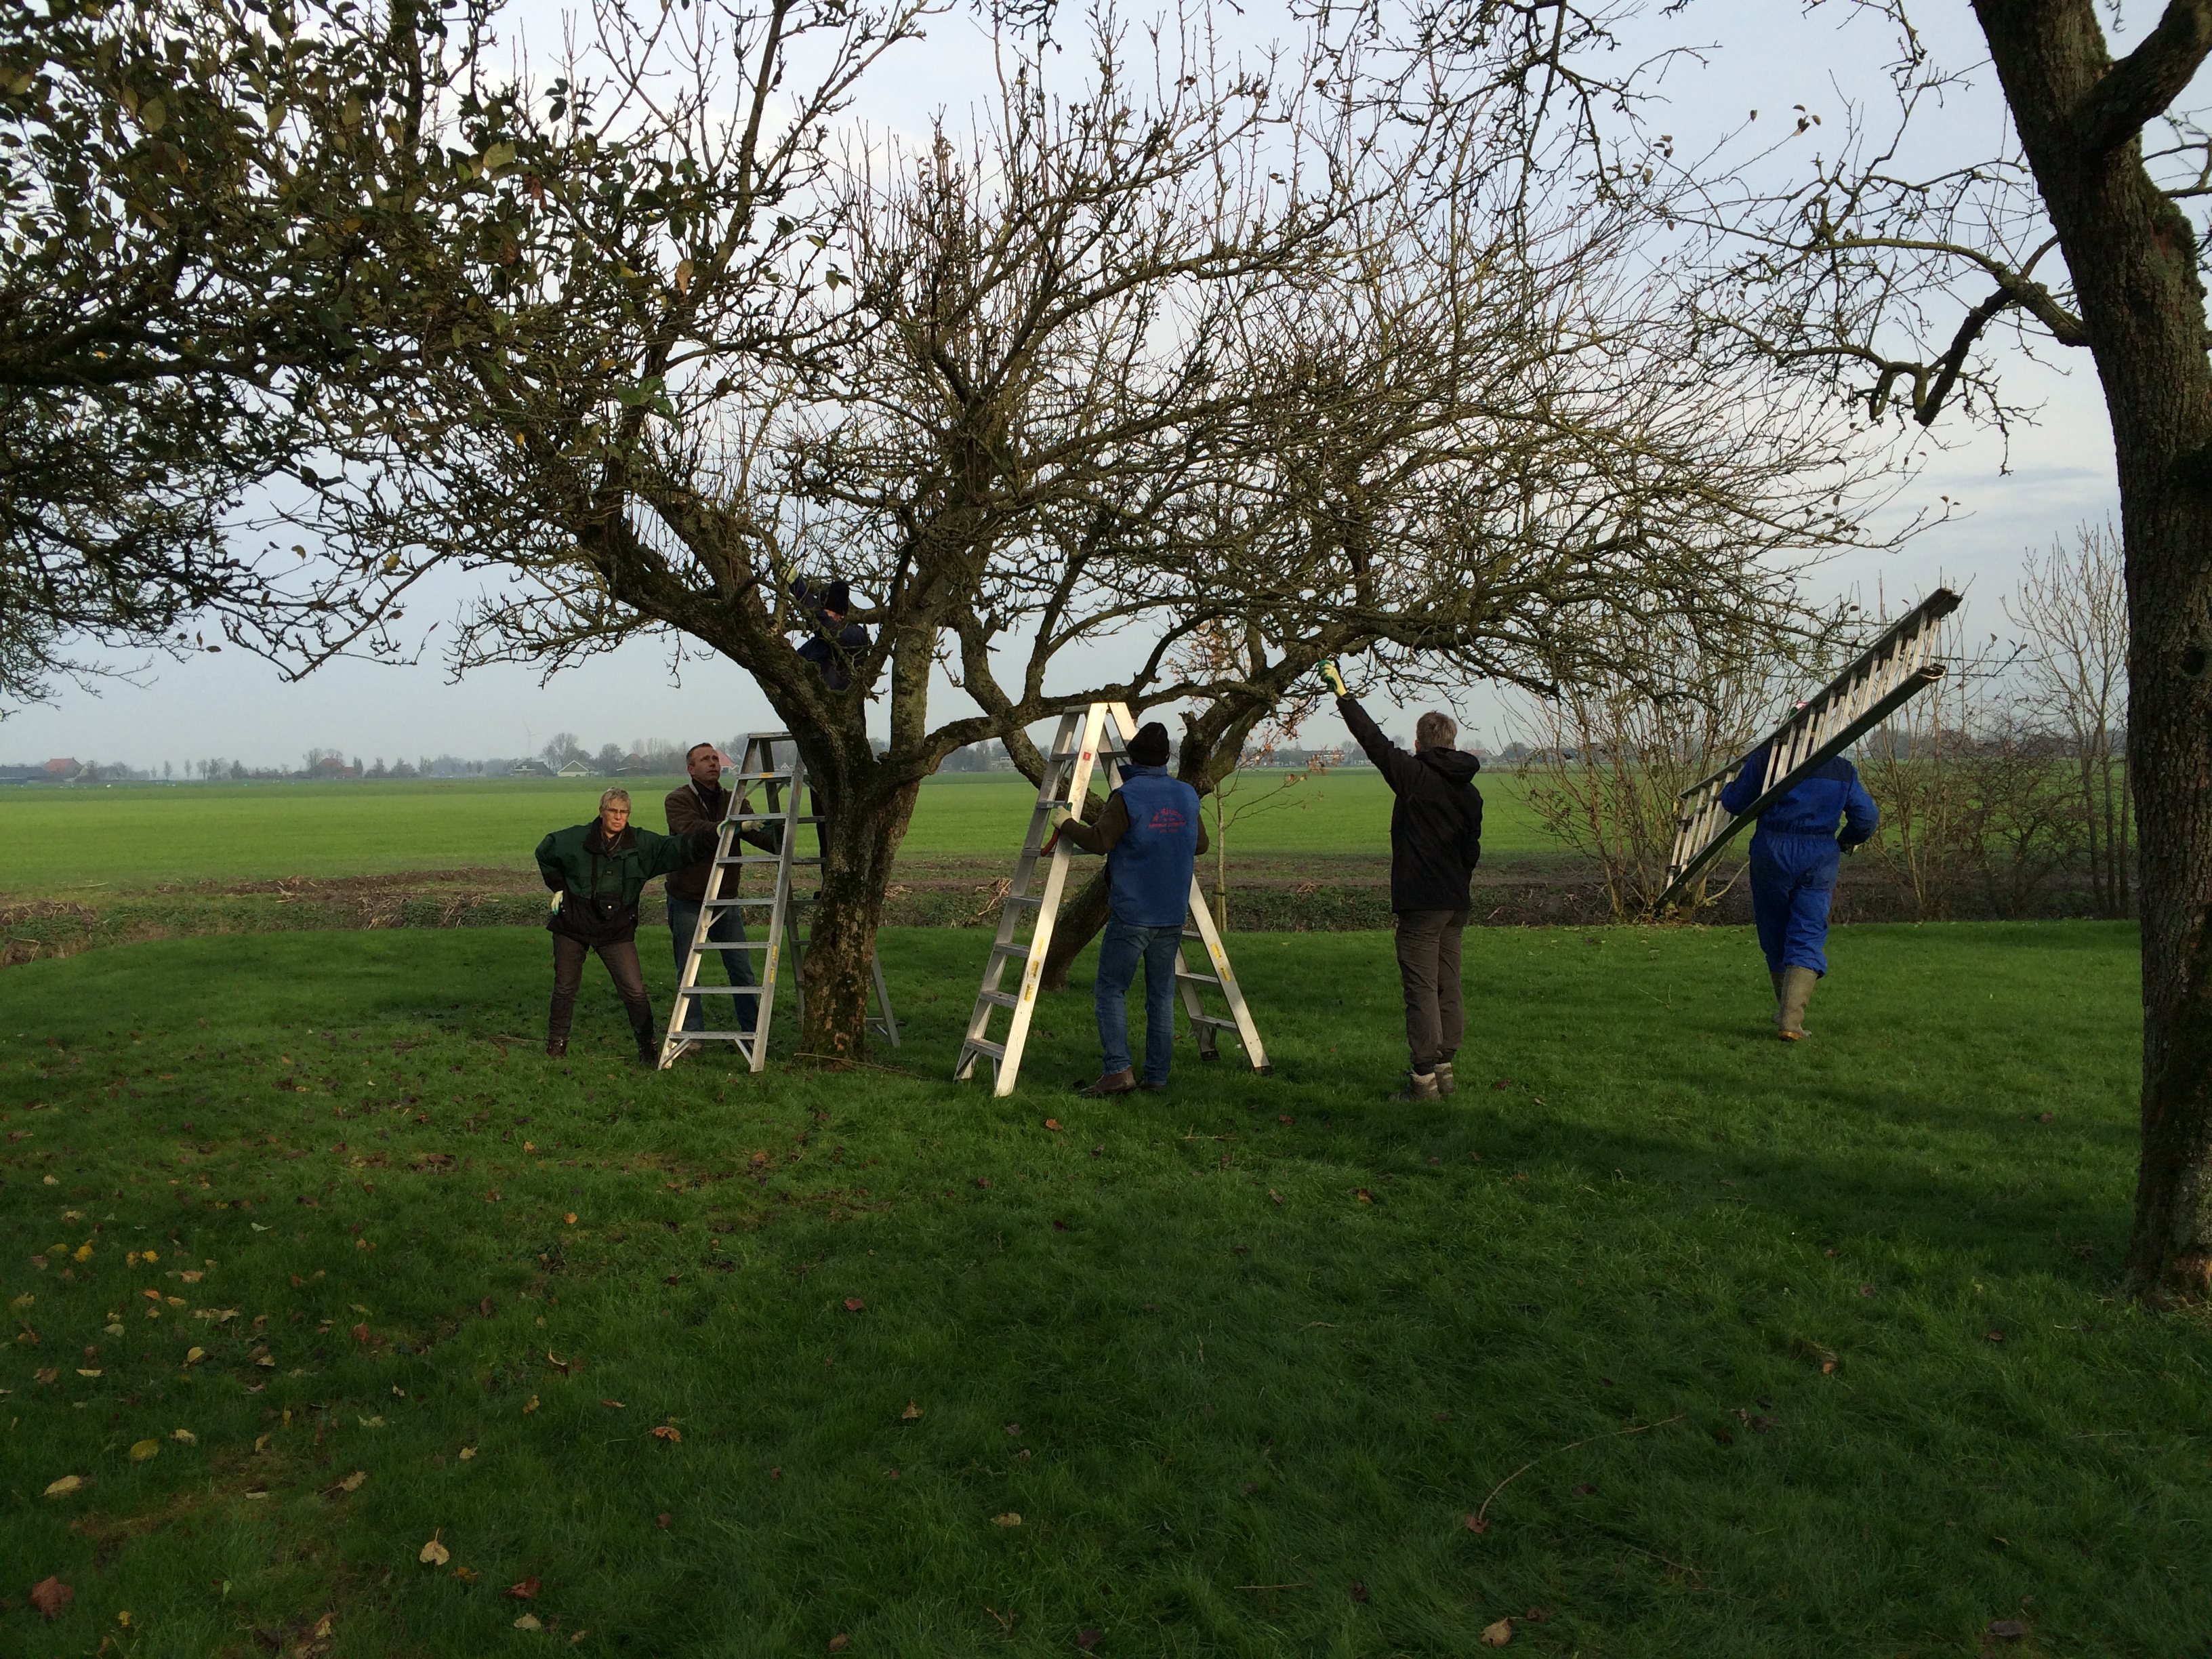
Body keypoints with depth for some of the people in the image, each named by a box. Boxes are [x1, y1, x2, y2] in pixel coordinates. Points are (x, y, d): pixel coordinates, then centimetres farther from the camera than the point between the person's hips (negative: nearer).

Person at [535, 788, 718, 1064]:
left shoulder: (642, 844, -6)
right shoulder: (577, 840, -6)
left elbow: (679, 848, -15)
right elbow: (544, 854, 13)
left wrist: (717, 835, -29)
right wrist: (559, 888, 8)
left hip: (617, 930, 0)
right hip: (572, 926, 0)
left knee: (635, 991, -8)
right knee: (565, 987, 11)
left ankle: (648, 1046, 5)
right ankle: (556, 1041, 30)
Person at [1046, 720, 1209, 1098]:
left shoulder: (1126, 796, -11)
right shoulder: (1188, 796, 8)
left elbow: (1099, 841, -16)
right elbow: (1200, 844, 17)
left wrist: (1067, 824, -1)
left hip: (1131, 915, -5)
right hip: (1173, 917, 5)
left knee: (1110, 990, 3)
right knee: (1162, 995, 10)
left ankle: (1118, 1070, -6)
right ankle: (1157, 1077, 12)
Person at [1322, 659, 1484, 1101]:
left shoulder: (1414, 775, -9)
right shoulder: (1471, 791, 12)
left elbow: (1373, 739, -5)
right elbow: (1472, 851, 17)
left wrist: (1342, 693, 3)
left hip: (1421, 904, -7)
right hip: (1456, 904, 7)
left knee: (1421, 989, -5)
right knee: (1449, 987, 12)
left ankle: (1424, 1077, -5)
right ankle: (1444, 1067, 20)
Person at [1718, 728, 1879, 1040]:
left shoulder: (1765, 759, -4)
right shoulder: (1843, 770, 2)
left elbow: (1733, 802, 1)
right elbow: (1867, 816, 4)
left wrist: (1730, 786, 24)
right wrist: (1845, 841, 23)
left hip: (1771, 853, 0)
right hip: (1820, 858, 0)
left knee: (1774, 935, 15)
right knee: (1808, 937, -1)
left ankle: (1786, 1013, 28)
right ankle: (1791, 1019, -16)